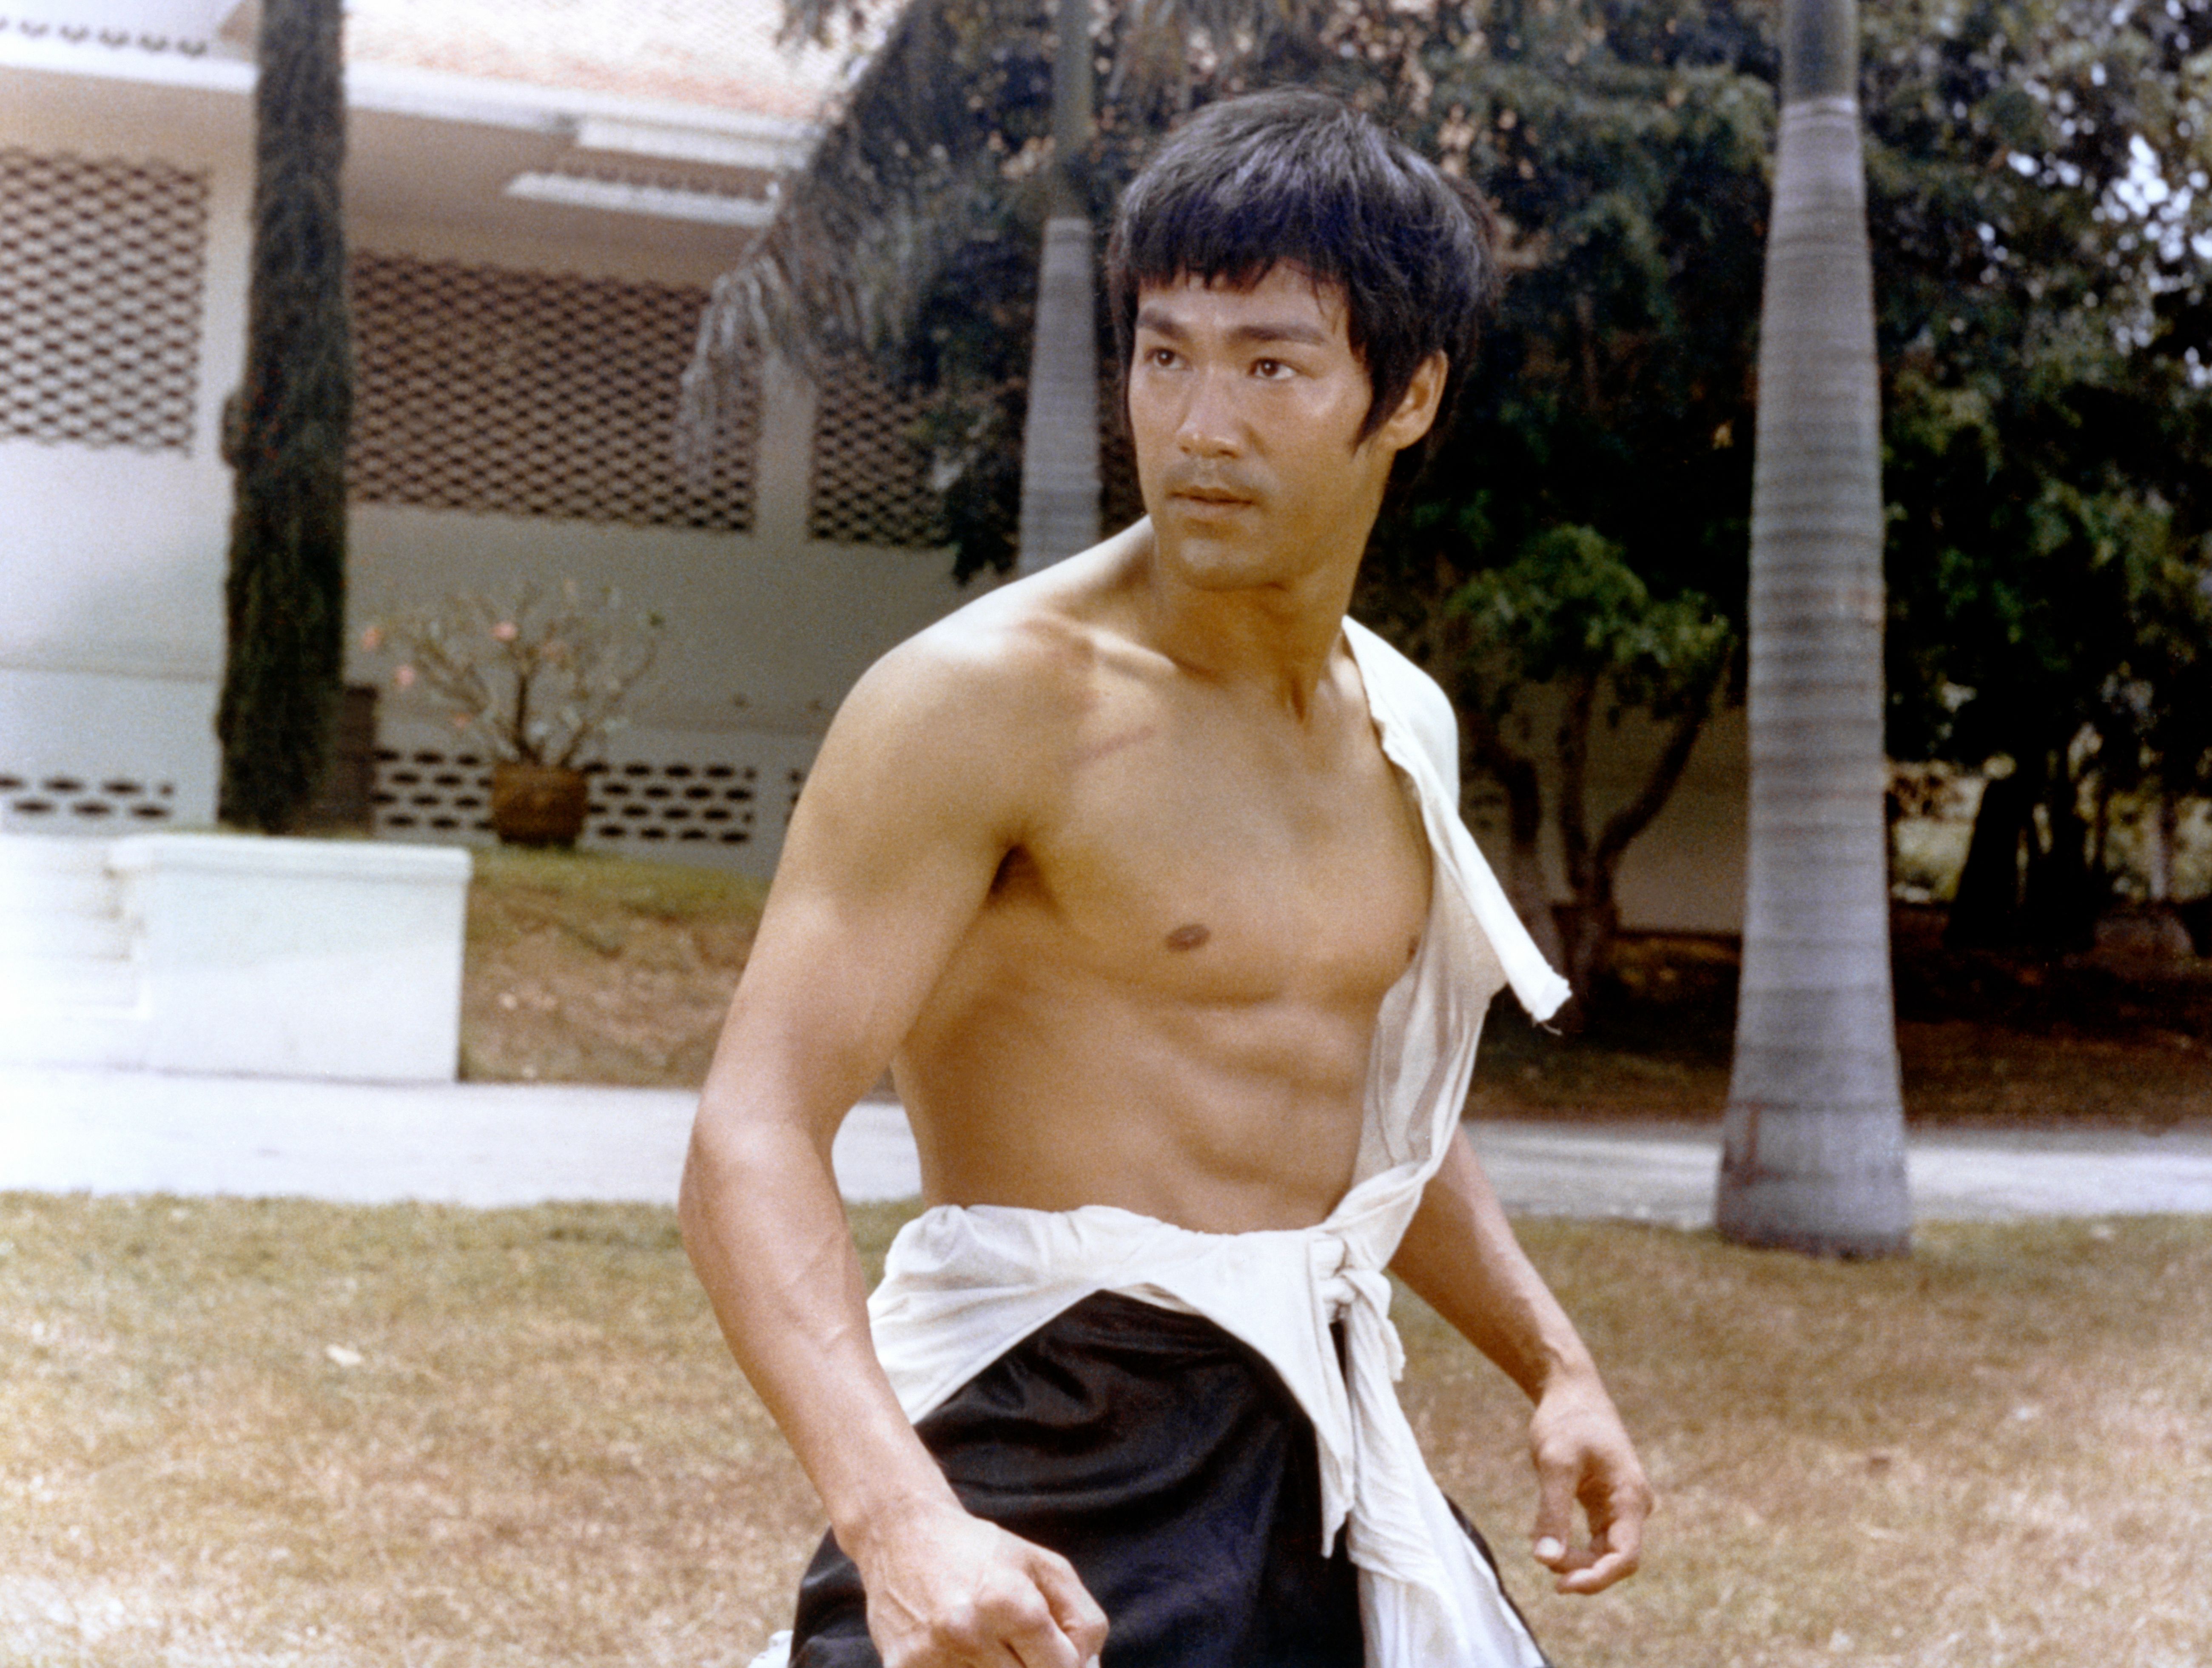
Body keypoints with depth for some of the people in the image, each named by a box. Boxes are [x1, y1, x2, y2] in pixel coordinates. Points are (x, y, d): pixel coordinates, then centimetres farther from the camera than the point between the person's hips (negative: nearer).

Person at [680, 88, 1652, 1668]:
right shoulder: (985, 699, -14)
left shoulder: (1400, 724, 9)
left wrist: (1555, 1364, 17)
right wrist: (898, 1518, -34)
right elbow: (755, 1139, -22)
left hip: (1319, 1456, 7)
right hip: (1053, 1480, -6)